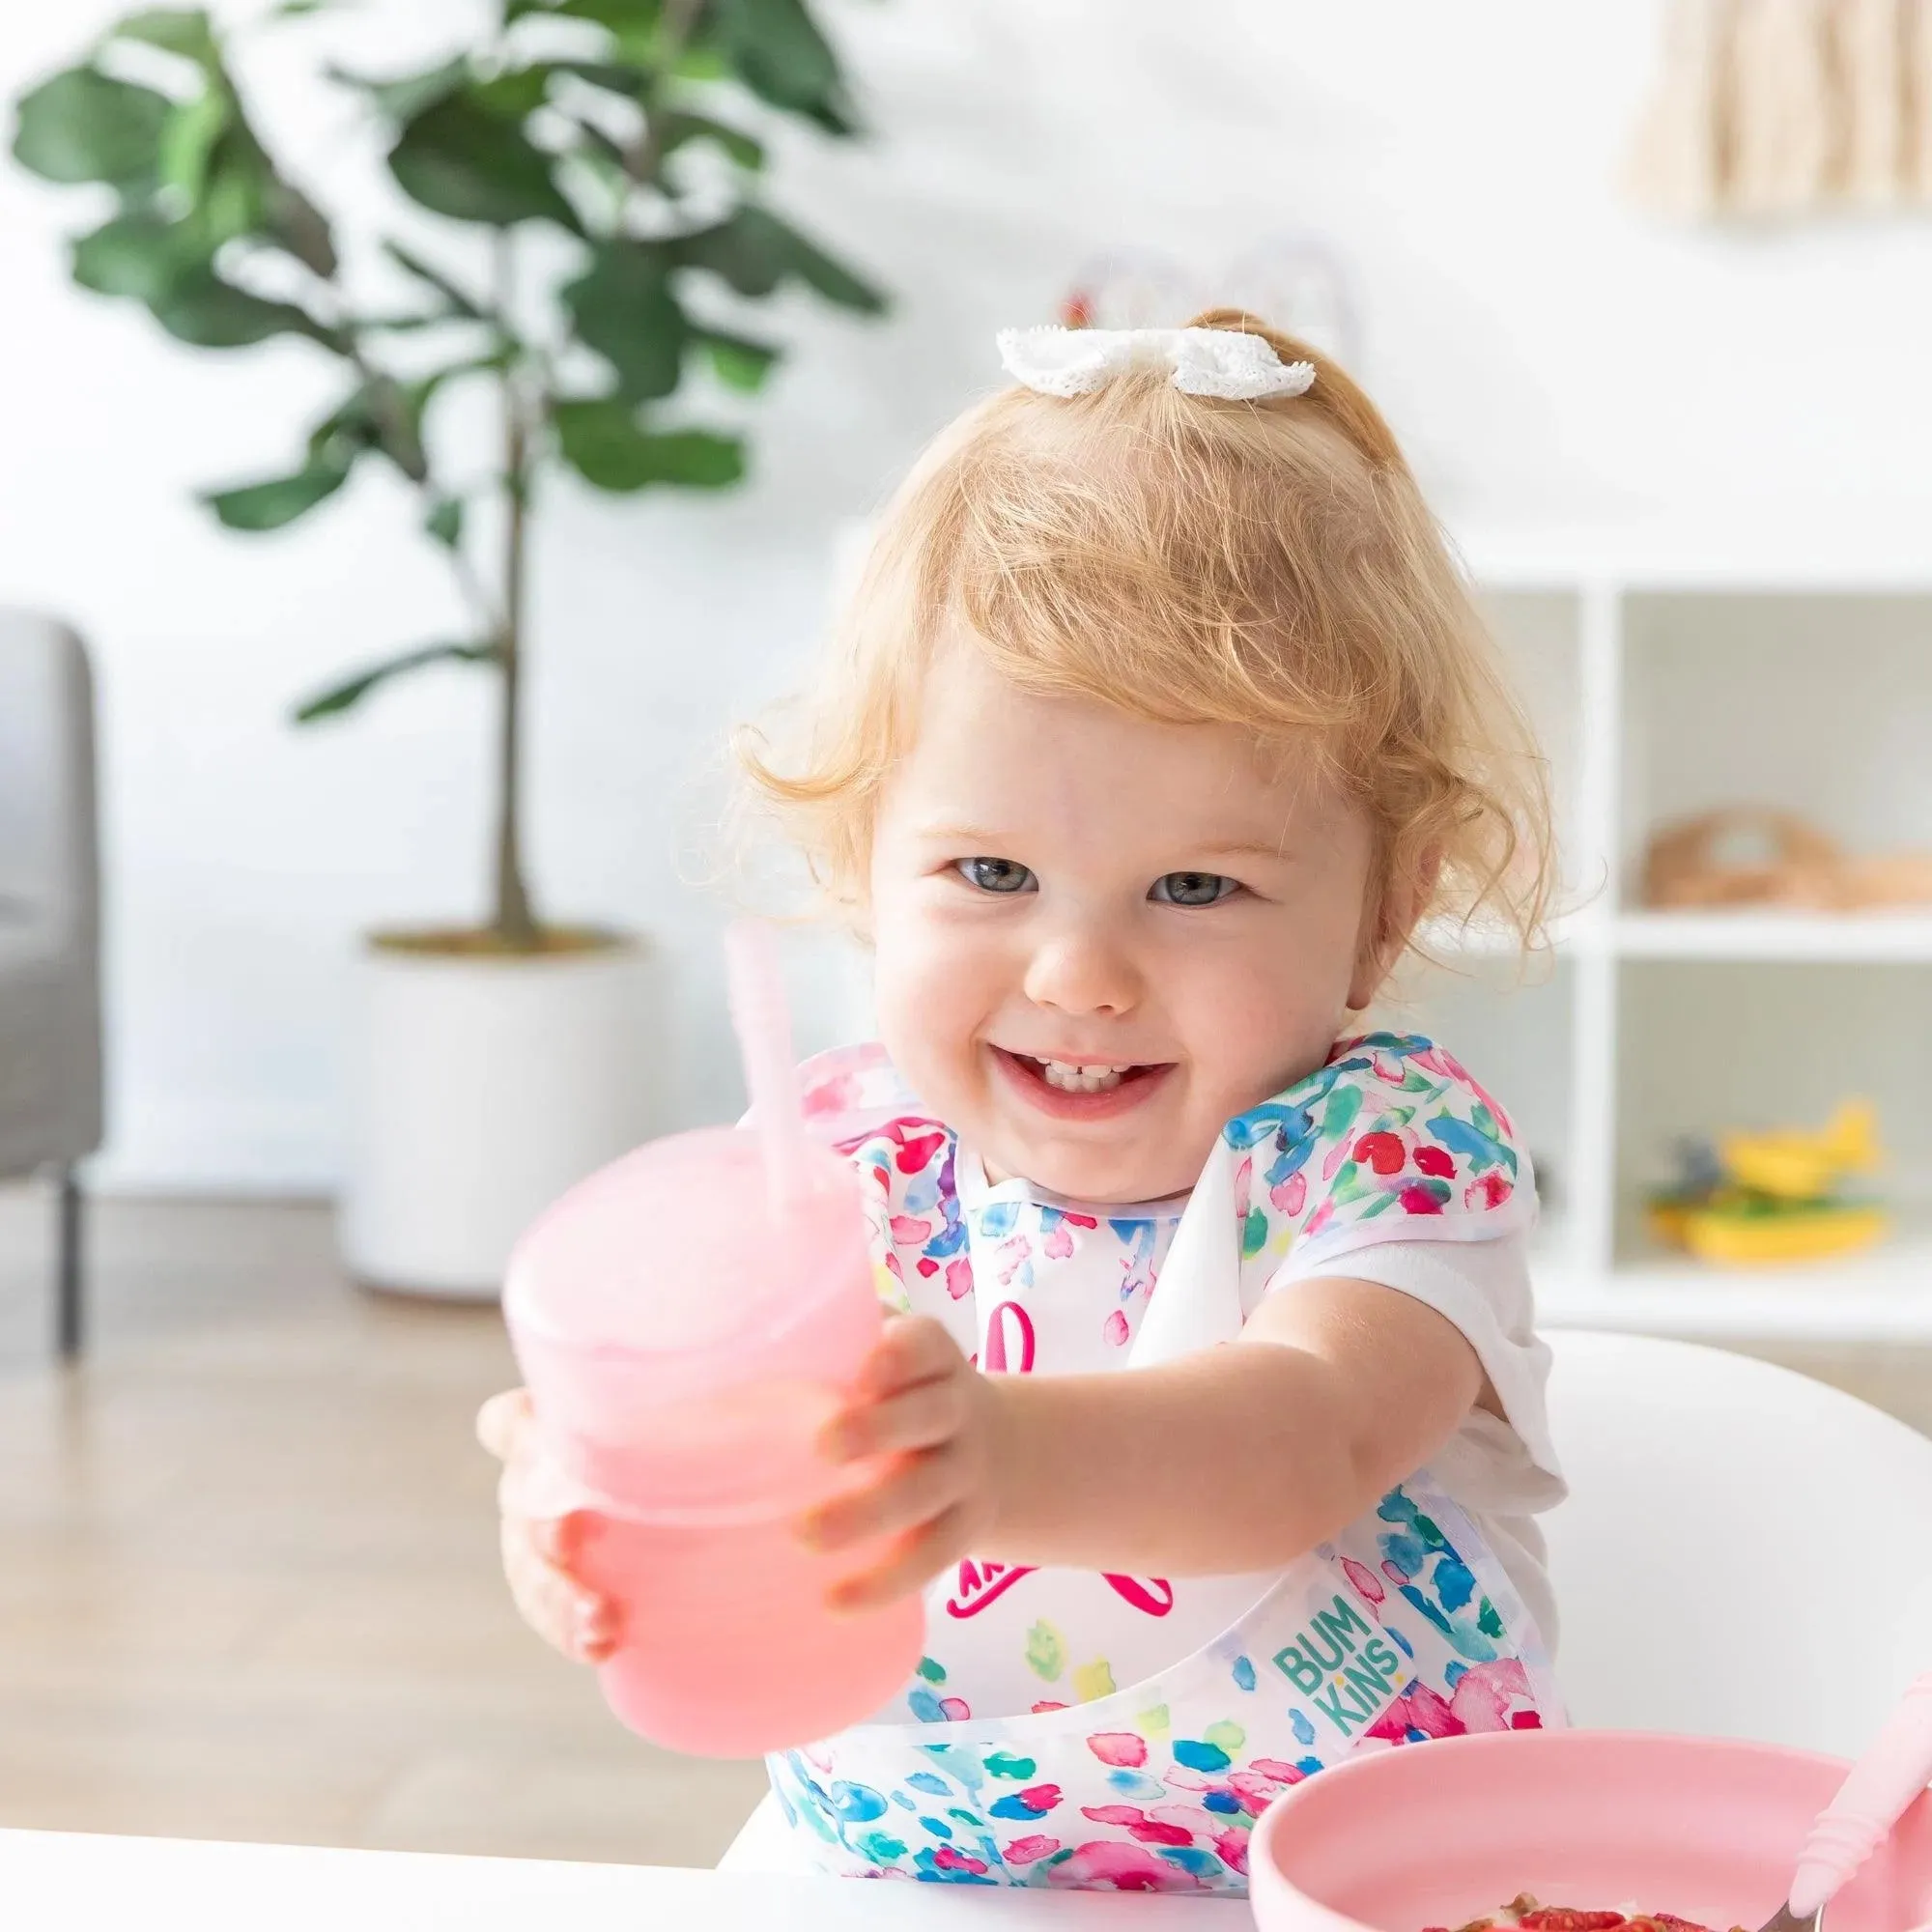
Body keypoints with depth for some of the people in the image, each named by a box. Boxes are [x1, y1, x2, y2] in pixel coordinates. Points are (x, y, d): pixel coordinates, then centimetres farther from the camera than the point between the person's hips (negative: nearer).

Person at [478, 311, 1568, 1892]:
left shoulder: (1398, 1154, -10)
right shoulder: (838, 1160, -1)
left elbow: (1309, 1441, -27)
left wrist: (1001, 1456, -45)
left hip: (1366, 1892, -2)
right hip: (884, 1886, 2)